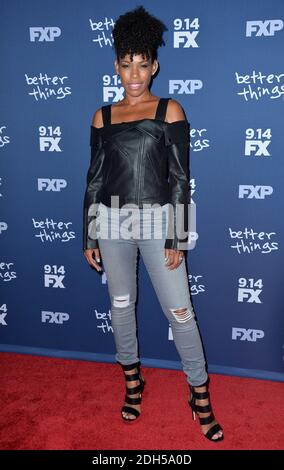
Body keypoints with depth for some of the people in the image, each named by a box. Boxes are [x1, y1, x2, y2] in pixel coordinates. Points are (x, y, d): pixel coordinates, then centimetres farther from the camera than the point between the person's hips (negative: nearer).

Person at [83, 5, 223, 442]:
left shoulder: (169, 110, -1)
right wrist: (89, 236, 6)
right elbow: (94, 177, 8)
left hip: (157, 220, -3)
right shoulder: (103, 116, 7)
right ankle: (132, 381, 33)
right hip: (113, 222, 3)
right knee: (121, 304, 13)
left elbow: (179, 177, -4)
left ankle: (200, 396, 14)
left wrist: (177, 238, -9)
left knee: (180, 311, -2)